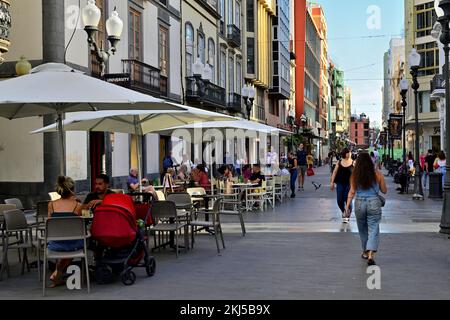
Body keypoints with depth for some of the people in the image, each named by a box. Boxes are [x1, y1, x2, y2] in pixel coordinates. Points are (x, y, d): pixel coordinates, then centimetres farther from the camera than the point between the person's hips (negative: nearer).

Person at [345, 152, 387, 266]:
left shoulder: (355, 175, -2)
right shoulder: (377, 174, -2)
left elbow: (352, 192, -5)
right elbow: (384, 191, 6)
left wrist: (347, 205, -1)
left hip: (359, 203, 1)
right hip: (374, 203, -1)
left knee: (363, 229, 18)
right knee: (373, 229, -1)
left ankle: (366, 252, 32)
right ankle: (371, 255, -16)